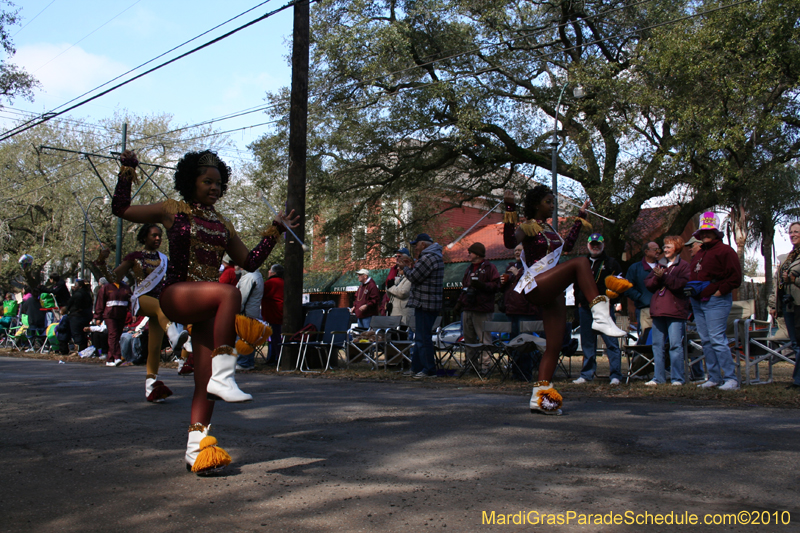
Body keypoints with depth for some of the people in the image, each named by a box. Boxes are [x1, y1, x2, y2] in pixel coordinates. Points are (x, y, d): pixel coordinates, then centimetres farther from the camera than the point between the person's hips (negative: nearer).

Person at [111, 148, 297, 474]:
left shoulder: (223, 225, 20)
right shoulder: (173, 211, 9)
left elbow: (249, 262, 20)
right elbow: (121, 209, 11)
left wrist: (275, 231, 18)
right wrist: (127, 171, 7)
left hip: (205, 308, 5)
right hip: (176, 295, -5)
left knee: (205, 381, -3)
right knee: (230, 293, -35)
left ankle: (196, 447, 2)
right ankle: (223, 377, -36)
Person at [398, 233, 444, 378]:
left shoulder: (428, 258, -17)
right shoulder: (435, 256, 18)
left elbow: (414, 277, -16)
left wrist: (405, 267, 1)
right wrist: (411, 265, 13)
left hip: (425, 304, -11)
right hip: (430, 304, 11)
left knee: (423, 338, -7)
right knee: (420, 337, 16)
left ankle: (429, 370, -2)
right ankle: (416, 368, 23)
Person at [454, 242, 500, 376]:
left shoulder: (489, 268, -2)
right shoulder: (469, 268, 22)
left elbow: (496, 285, -10)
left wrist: (481, 285, -23)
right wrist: (459, 302, 18)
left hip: (482, 310, -8)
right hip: (467, 308, 8)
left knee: (484, 338, -7)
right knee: (468, 338, 10)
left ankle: (485, 364, -6)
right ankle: (471, 361, 17)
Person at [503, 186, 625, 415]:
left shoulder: (548, 228, 20)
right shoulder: (529, 226, -5)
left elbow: (568, 244, 36)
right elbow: (510, 242, -26)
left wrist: (581, 216, 37)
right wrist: (510, 208, -32)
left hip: (552, 293, 9)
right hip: (535, 287, -9)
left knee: (555, 345, 2)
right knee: (581, 263, -27)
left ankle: (539, 396, 5)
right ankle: (601, 316, -33)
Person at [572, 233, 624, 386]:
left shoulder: (611, 263, 7)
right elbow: (577, 285, 25)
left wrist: (610, 299, -10)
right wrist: (578, 301, 11)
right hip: (585, 308, 4)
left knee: (611, 342, -6)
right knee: (587, 343, 8)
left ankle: (615, 375, -3)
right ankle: (587, 374, 14)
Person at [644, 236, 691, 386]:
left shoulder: (684, 266, 2)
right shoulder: (659, 265, 19)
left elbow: (682, 284, -14)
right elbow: (648, 283, 10)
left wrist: (663, 277, -17)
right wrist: (657, 278, -10)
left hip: (675, 310, -6)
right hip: (658, 310, 6)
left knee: (675, 345, -7)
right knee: (657, 345, 7)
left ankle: (678, 378, -1)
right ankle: (658, 377, 13)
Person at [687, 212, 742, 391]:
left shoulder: (725, 251, -4)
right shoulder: (699, 253, 21)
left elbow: (735, 277, -11)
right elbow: (692, 275, 28)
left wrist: (720, 291, -15)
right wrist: (691, 292, 14)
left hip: (715, 301, -9)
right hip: (698, 302, 9)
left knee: (717, 339, -12)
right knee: (706, 341, 9)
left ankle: (731, 379, -7)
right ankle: (714, 377, 15)